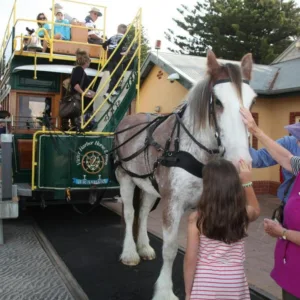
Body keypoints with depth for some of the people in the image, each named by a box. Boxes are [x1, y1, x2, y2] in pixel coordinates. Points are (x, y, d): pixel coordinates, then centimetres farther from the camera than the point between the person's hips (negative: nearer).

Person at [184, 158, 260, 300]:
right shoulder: (244, 214, -10)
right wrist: (247, 182, 12)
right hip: (235, 281, 2)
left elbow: (190, 259, -12)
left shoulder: (197, 219, -16)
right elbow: (256, 210, 16)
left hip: (206, 282, -2)